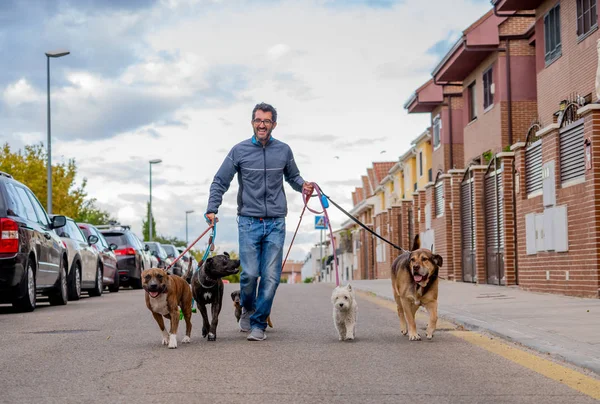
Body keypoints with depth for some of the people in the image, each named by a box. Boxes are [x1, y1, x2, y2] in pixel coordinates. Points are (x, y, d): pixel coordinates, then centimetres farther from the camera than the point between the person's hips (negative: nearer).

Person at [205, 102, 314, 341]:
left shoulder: (283, 151, 7)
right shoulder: (239, 151, 2)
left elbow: (293, 176, 21)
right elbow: (220, 182, 5)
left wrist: (303, 186, -1)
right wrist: (212, 210, -7)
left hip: (276, 223, 2)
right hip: (249, 222, -1)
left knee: (271, 277, -3)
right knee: (250, 273, -9)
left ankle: (258, 324, 10)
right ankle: (247, 308, 22)